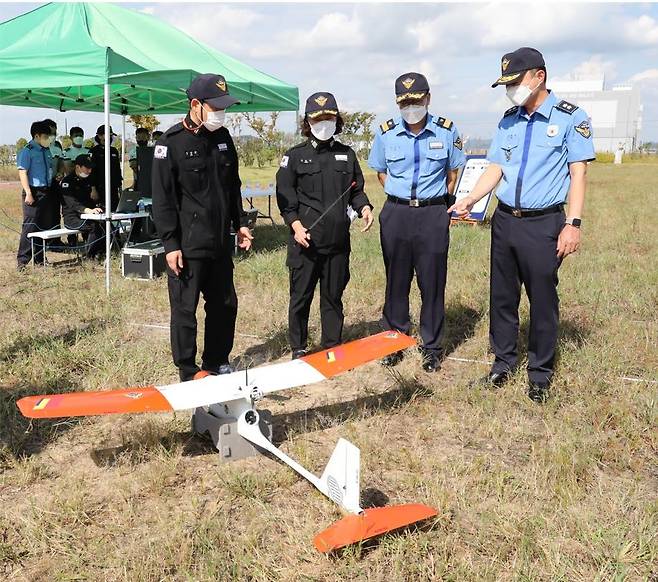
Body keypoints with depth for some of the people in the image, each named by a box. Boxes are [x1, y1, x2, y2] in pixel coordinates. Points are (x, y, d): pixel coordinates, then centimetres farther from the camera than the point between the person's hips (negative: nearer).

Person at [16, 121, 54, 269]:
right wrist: (28, 193, -21)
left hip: (45, 191, 8)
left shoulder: (46, 150, 13)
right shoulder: (27, 151, -9)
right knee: (30, 226, -9)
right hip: (34, 191, -8)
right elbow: (23, 173, -14)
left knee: (42, 226, 12)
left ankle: (39, 259, 21)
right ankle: (23, 261, -5)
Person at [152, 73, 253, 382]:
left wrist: (240, 223, 16)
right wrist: (170, 244, -15)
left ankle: (217, 363, 30)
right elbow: (163, 198, -12)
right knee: (185, 310, 2)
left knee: (225, 305, 14)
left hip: (220, 242, 7)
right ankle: (188, 373, 15)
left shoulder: (222, 137, 10)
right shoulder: (171, 143, -10)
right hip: (187, 246, -7)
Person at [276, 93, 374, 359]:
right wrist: (296, 224, -14)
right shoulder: (294, 156, 2)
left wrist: (364, 207, -3)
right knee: (301, 295, 5)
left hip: (338, 239, 3)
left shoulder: (346, 154, 12)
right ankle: (298, 348, 19)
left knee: (333, 296, 12)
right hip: (305, 239, -3)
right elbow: (284, 196, -1)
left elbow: (356, 190, 18)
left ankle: (332, 347, 25)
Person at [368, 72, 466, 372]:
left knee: (433, 282, 2)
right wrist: (400, 197, 9)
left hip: (433, 215, -1)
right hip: (395, 214, 2)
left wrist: (441, 203, 8)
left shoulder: (447, 131, -1)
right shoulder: (386, 132, 2)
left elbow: (453, 171, 11)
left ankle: (432, 346, 14)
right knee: (396, 281, 9)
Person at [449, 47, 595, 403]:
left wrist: (573, 224, -15)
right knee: (502, 296, 12)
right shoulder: (508, 120, 10)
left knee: (543, 299, 3)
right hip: (504, 220, 5)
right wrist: (469, 200, -8)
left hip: (544, 223, -5)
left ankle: (540, 374, 18)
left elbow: (578, 173, -8)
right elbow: (495, 169, 8)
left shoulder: (570, 117, -5)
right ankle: (503, 362, 27)